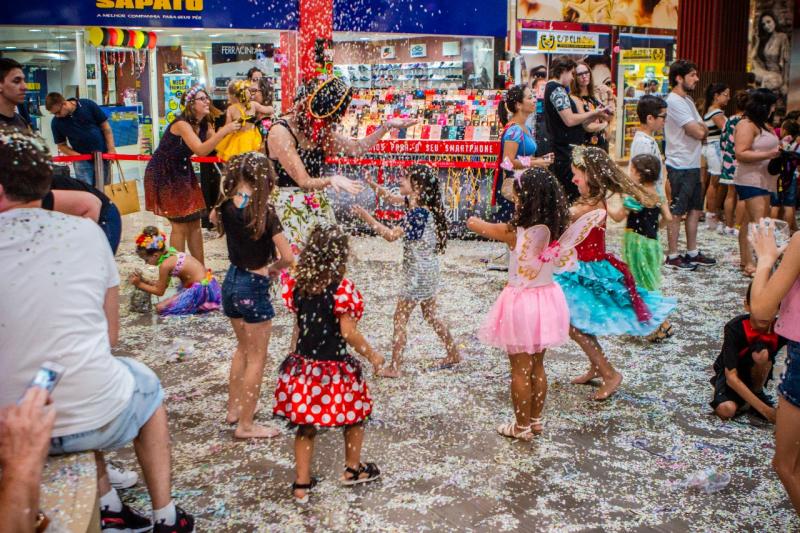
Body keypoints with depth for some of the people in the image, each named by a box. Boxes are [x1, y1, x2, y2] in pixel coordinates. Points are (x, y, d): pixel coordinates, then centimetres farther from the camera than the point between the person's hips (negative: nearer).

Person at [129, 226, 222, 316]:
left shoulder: (165, 265, -16)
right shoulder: (170, 254, 10)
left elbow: (159, 291, -4)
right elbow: (162, 284, 19)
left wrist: (139, 284, 2)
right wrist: (145, 281, 11)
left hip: (202, 289, -10)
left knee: (160, 308, -11)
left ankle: (200, 306, -7)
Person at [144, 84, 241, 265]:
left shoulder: (205, 125, 0)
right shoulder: (182, 124, -24)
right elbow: (200, 150, -36)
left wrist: (233, 131, -14)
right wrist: (224, 130, -37)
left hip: (183, 173, 8)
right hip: (164, 175, -8)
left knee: (194, 223, 7)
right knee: (180, 224, -6)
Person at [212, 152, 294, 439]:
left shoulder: (227, 206, -4)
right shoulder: (264, 212, -20)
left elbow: (214, 217, 24)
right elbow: (287, 257, -19)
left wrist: (229, 191, 13)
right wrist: (272, 269, -1)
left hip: (231, 282, 7)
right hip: (254, 287, -7)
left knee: (243, 348, 26)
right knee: (257, 358, 7)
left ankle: (234, 409, 36)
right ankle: (246, 425, 14)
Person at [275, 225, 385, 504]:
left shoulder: (298, 285, -2)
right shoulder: (341, 288, -19)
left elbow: (300, 325, 7)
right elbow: (348, 332, -19)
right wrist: (371, 355, -7)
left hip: (303, 365, 5)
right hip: (334, 368, -5)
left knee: (306, 426, 15)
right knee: (355, 417, 20)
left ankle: (301, 484, 19)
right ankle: (352, 470, 36)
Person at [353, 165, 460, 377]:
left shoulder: (419, 212, -24)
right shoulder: (415, 201, 3)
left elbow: (392, 235, -25)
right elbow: (392, 198, 15)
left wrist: (366, 217, -24)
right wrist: (371, 184, 2)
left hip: (419, 272, -10)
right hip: (427, 269, 10)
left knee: (400, 317, -1)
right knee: (430, 315, 22)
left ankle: (394, 367, 5)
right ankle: (453, 354, 32)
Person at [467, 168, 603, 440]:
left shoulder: (514, 232, -20)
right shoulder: (557, 228, -9)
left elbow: (474, 224, -6)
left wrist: (473, 220, 18)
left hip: (521, 303, -5)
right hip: (548, 298, 5)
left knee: (520, 370, 8)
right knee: (538, 366, 20)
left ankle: (522, 426, 19)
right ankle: (536, 420, 32)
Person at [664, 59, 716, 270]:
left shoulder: (687, 100, 15)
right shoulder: (674, 101, -16)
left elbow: (703, 130, 13)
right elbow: (698, 132, -19)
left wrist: (699, 128, -7)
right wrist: (700, 128, 2)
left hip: (693, 165, 10)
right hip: (680, 166, -10)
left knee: (695, 209, 14)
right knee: (676, 212, -2)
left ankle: (692, 253, 23)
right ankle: (672, 256, 6)